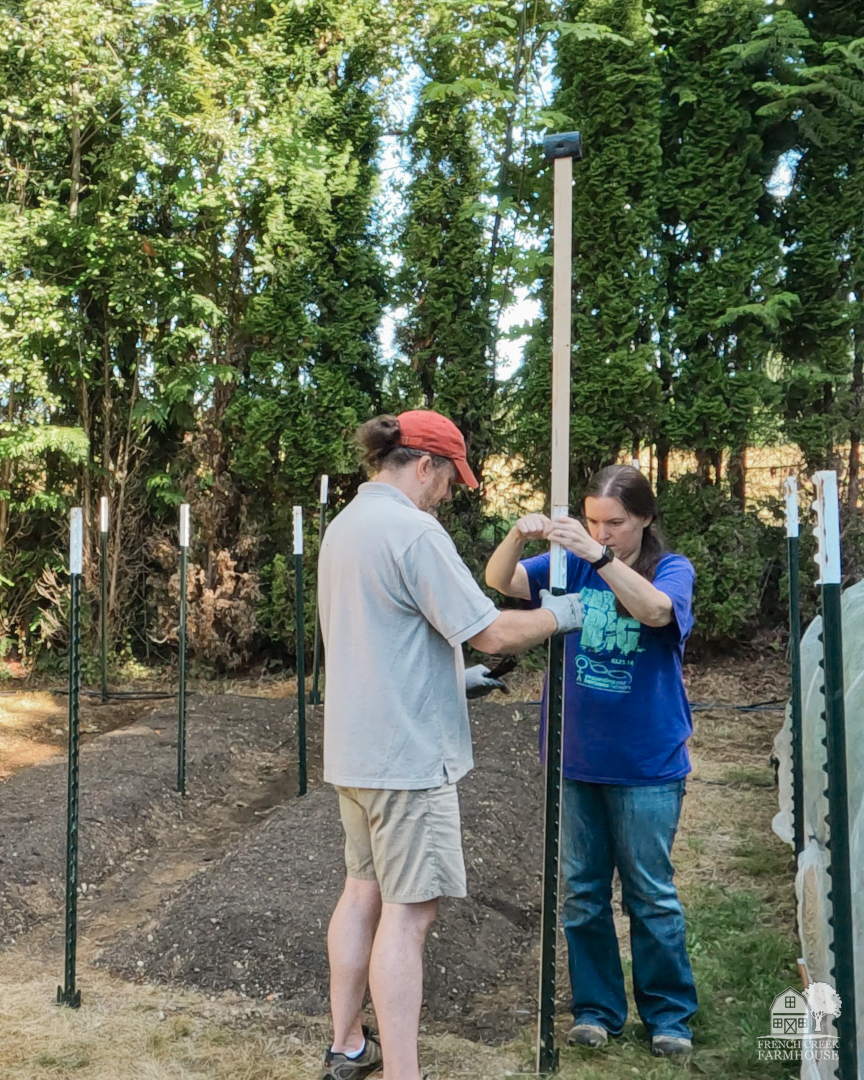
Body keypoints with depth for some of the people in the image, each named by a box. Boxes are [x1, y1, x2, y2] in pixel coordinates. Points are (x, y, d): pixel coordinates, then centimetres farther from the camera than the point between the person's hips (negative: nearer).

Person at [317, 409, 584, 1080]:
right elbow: (489, 632, -19)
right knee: (408, 913, -4)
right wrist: (558, 615, -3)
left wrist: (454, 675, 24)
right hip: (408, 754, -10)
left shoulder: (343, 527, 13)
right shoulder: (413, 530, -18)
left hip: (354, 748, 10)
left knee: (364, 891, 18)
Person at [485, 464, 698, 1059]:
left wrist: (598, 555, -38)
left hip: (647, 765, -3)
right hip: (576, 760, 3)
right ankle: (597, 1008, 28)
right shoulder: (571, 565, 2)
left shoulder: (672, 569, -6)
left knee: (652, 894, 8)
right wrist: (520, 535, -27)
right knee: (582, 892, 12)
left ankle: (670, 1014, 24)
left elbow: (656, 610, -28)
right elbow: (500, 580, -8)